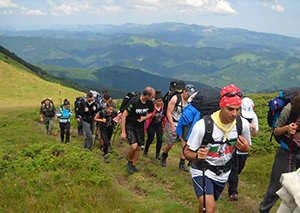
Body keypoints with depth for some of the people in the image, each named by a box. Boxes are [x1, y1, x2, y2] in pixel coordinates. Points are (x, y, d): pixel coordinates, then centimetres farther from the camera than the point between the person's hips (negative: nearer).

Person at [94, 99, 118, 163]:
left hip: (110, 128, 3)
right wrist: (102, 120, -26)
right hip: (103, 128, -3)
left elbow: (117, 116, 5)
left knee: (108, 141, 18)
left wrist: (115, 118, -15)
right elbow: (95, 118, -11)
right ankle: (105, 155, 5)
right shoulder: (102, 112, -28)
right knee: (105, 142, -14)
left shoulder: (114, 112, -20)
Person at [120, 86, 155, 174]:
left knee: (138, 148, 8)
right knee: (134, 146, -19)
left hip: (140, 126, 5)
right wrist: (123, 132, -19)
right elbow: (124, 115, -20)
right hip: (130, 125, -5)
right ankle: (129, 162, 9)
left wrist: (144, 118, -12)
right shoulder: (134, 101, -27)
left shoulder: (149, 103, -9)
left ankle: (133, 165, 28)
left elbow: (150, 113, 12)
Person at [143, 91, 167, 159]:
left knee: (160, 139, -6)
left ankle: (158, 154, 13)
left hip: (159, 125, 3)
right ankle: (145, 150, 39)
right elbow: (148, 117, -13)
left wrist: (164, 126, 10)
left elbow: (164, 117, 6)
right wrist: (145, 128, -7)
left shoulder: (163, 107, -8)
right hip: (151, 125, -3)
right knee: (150, 139, 10)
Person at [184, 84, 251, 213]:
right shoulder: (202, 125, -27)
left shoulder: (243, 124, -13)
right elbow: (187, 151, -15)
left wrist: (245, 148, -19)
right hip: (201, 172, -5)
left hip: (222, 174, 5)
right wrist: (197, 156, -39)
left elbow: (246, 148, 6)